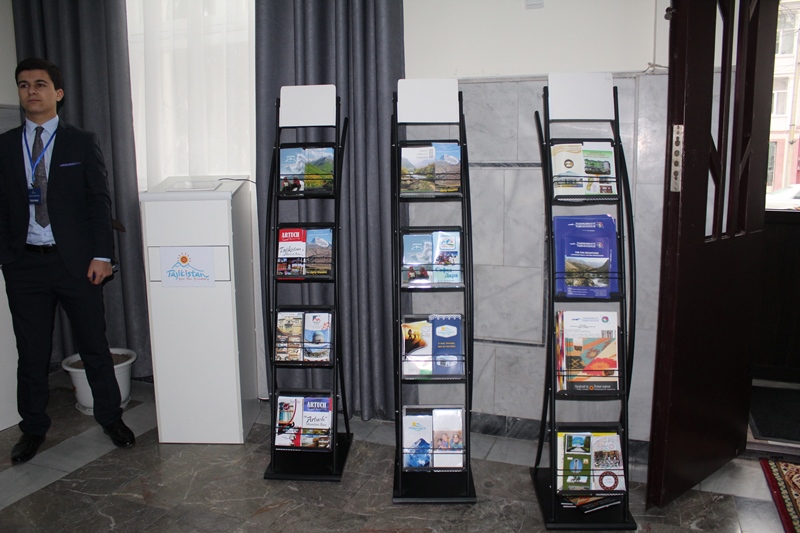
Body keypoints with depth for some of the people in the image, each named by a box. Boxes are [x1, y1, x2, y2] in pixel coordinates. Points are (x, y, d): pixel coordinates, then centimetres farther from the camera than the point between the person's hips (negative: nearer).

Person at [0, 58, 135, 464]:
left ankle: (111, 418, 25)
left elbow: (100, 201, -2)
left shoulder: (82, 143, 2)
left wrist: (101, 255, -9)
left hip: (76, 262, -2)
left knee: (94, 346, 7)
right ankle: (33, 429, 28)